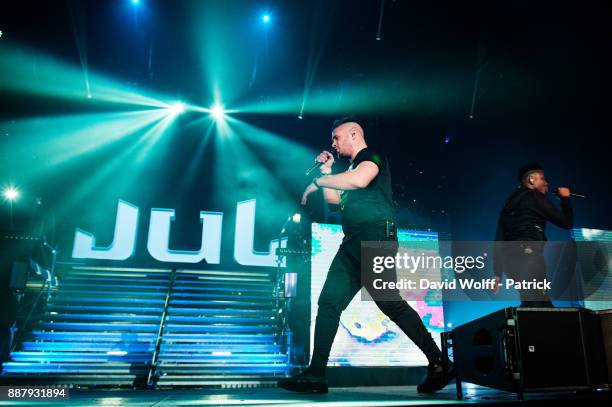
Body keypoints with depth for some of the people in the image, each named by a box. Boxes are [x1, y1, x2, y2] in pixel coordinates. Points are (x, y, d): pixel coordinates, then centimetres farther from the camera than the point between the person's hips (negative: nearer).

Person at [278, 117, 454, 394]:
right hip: (352, 244, 9)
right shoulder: (351, 168, 28)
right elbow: (334, 201, 29)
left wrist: (317, 182, -12)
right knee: (329, 303, 1)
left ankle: (438, 364, -3)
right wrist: (327, 171, 25)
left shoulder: (372, 157, 2)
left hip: (375, 237, -9)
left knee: (389, 302, -15)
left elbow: (359, 180, -22)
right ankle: (315, 375, 4)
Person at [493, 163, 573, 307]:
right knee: (536, 305, -13)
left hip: (510, 259, 8)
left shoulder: (509, 204, 24)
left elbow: (499, 239, 19)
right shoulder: (535, 197, 3)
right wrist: (565, 198, 22)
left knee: (544, 304, 15)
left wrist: (498, 273, 18)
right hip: (528, 255, -8)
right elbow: (566, 222, 5)